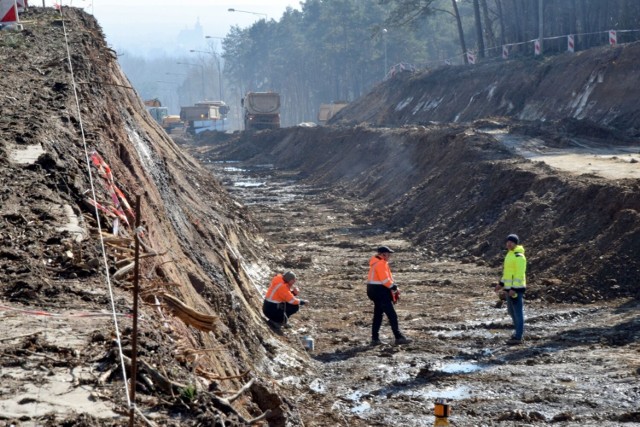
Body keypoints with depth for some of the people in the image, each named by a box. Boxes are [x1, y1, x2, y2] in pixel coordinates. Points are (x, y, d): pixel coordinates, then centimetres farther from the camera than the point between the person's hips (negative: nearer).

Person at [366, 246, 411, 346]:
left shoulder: (378, 262, 16)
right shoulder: (380, 264, -17)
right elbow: (385, 280, -22)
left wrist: (393, 287, 8)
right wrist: (394, 288, -12)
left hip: (374, 290, 11)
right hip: (380, 291, -11)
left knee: (378, 315, 13)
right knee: (392, 315, -7)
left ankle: (375, 338, 15)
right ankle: (398, 337, -7)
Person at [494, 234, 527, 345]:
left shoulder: (519, 257, -15)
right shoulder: (509, 255, 16)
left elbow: (520, 274, -20)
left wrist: (514, 289, -24)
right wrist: (501, 284, 20)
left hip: (516, 289, -10)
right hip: (509, 288, 10)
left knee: (518, 312, -5)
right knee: (511, 311, 17)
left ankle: (518, 337, -2)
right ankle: (518, 333, 28)